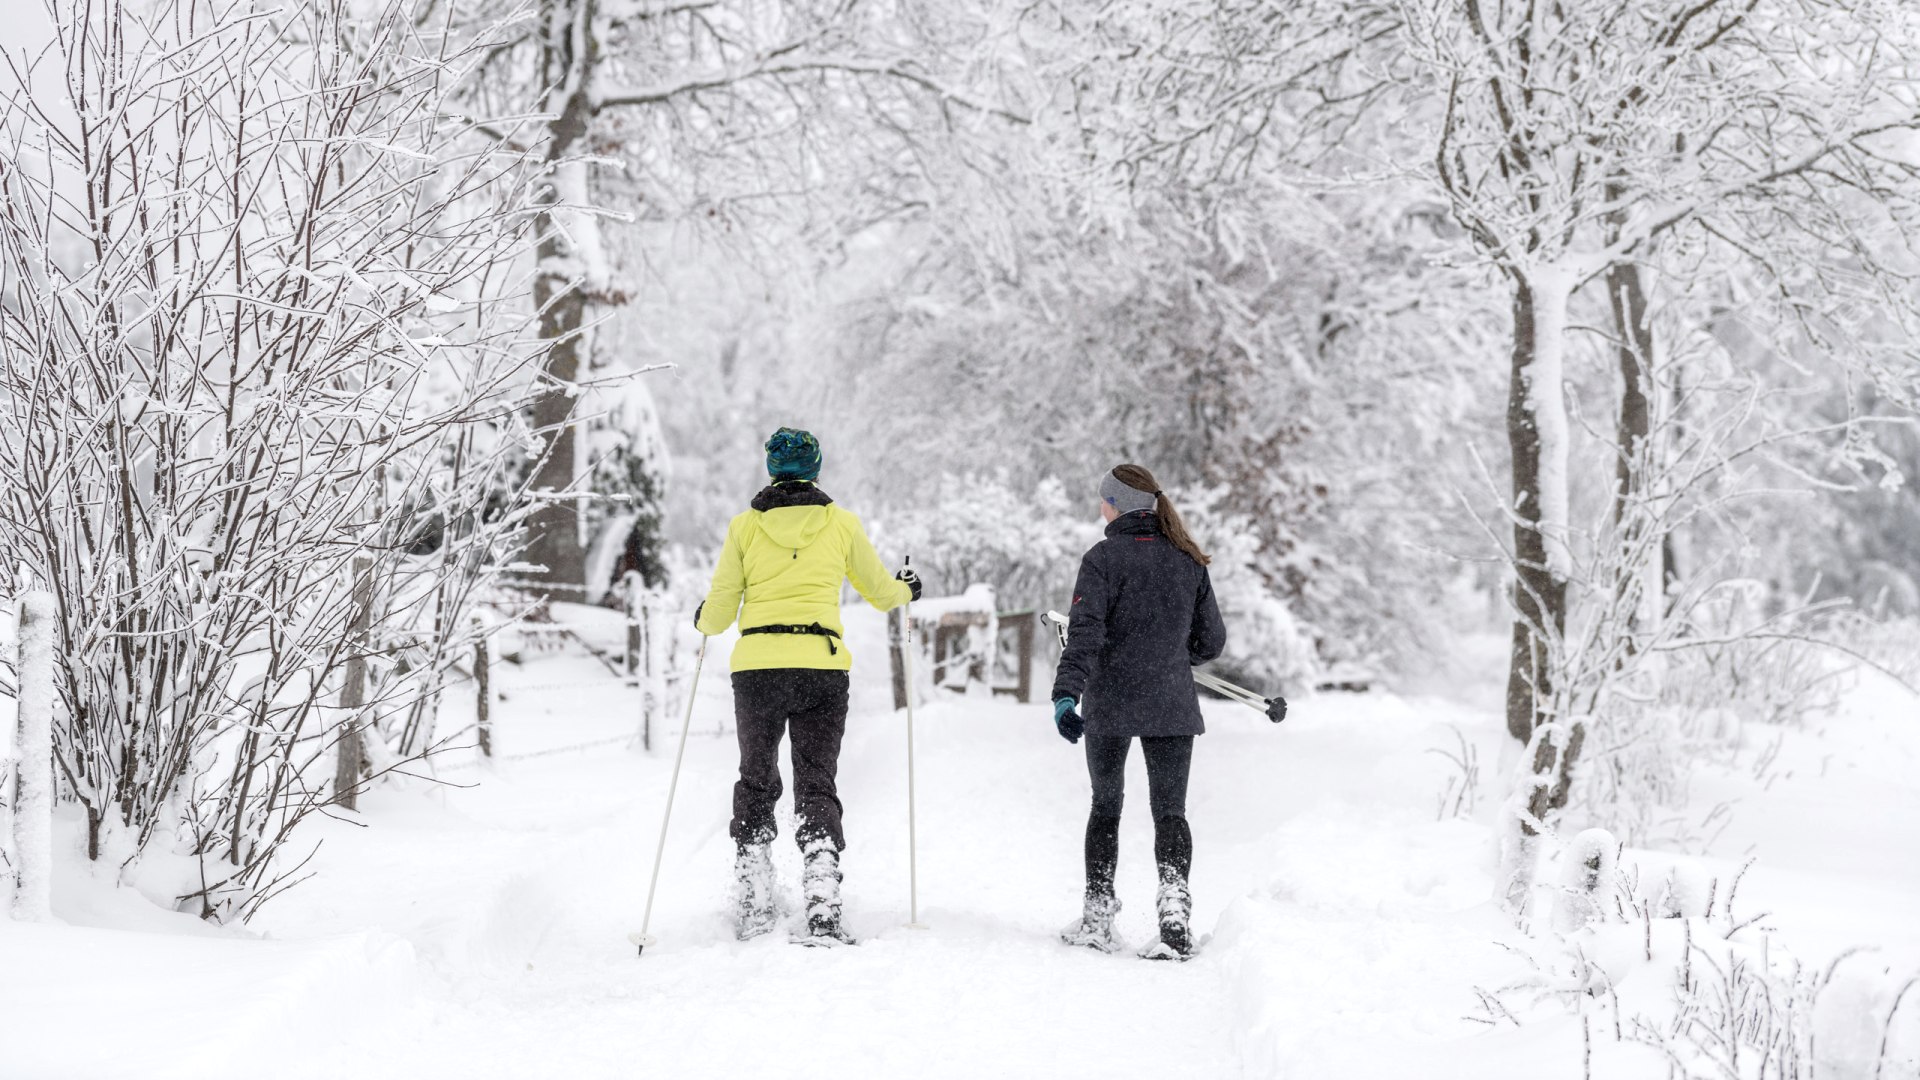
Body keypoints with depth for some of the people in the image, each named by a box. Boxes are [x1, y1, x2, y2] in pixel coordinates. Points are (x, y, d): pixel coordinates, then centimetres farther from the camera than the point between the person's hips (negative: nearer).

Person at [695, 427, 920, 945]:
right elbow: (881, 592, 18)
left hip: (756, 666, 0)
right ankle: (822, 911, -9)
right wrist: (906, 589, 40)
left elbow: (718, 614, 7)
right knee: (816, 787, 5)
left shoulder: (745, 526, 5)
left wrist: (703, 621, 31)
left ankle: (752, 908, 15)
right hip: (821, 667, 0)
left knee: (756, 783, 16)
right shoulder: (841, 523, 6)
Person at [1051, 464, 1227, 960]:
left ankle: (1098, 918, 15)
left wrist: (1066, 695, -25)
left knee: (1105, 807, 13)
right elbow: (1211, 640, 9)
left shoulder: (1104, 559, -7)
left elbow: (1085, 632, -18)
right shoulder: (1188, 560, 5)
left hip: (1110, 703, -2)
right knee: (1170, 811, 4)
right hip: (1172, 705, 2)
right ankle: (1174, 900, -19)